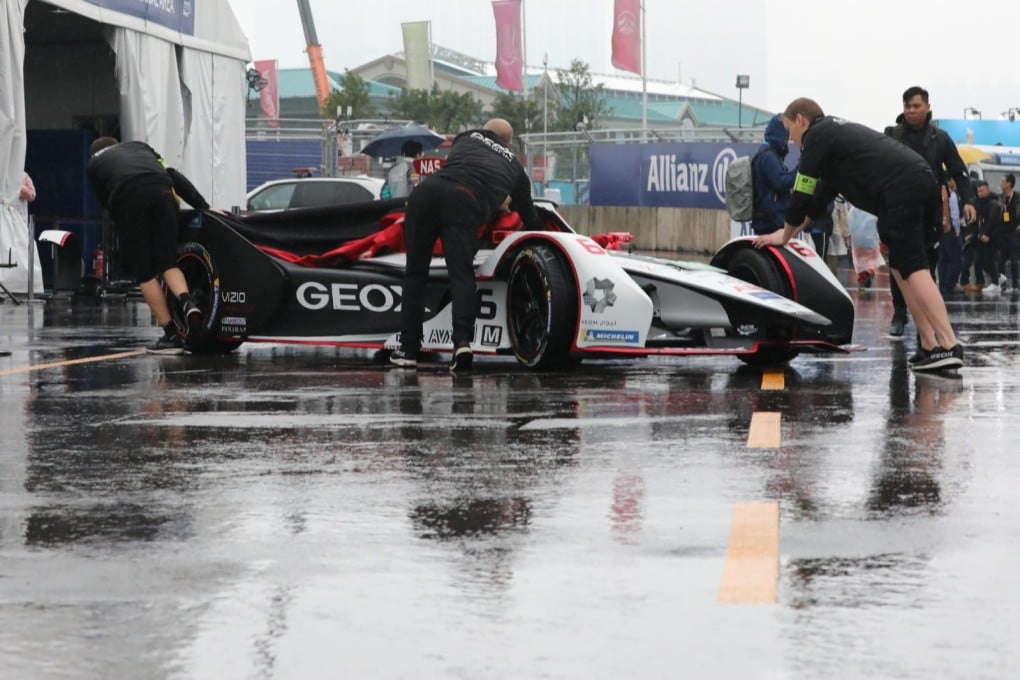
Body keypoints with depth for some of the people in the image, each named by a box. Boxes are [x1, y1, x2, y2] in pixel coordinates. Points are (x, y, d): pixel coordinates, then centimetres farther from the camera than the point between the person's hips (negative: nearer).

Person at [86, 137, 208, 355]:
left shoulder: (94, 164, 30)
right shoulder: (139, 147, 36)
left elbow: (107, 203, 23)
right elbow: (174, 176, 24)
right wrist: (203, 207, 19)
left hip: (128, 200, -2)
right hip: (161, 192, 2)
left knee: (145, 273, 5)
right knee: (168, 263, 9)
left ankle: (171, 335, 1)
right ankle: (187, 302, -19)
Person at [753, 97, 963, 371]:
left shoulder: (817, 136, 5)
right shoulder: (837, 131, 33)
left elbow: (802, 193, 8)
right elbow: (823, 193, 38)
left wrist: (785, 235, 21)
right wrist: (793, 229, 42)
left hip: (900, 190, -9)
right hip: (923, 182, 9)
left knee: (912, 268, -14)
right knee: (901, 269, 13)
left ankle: (949, 345, -24)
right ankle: (930, 346, 5)